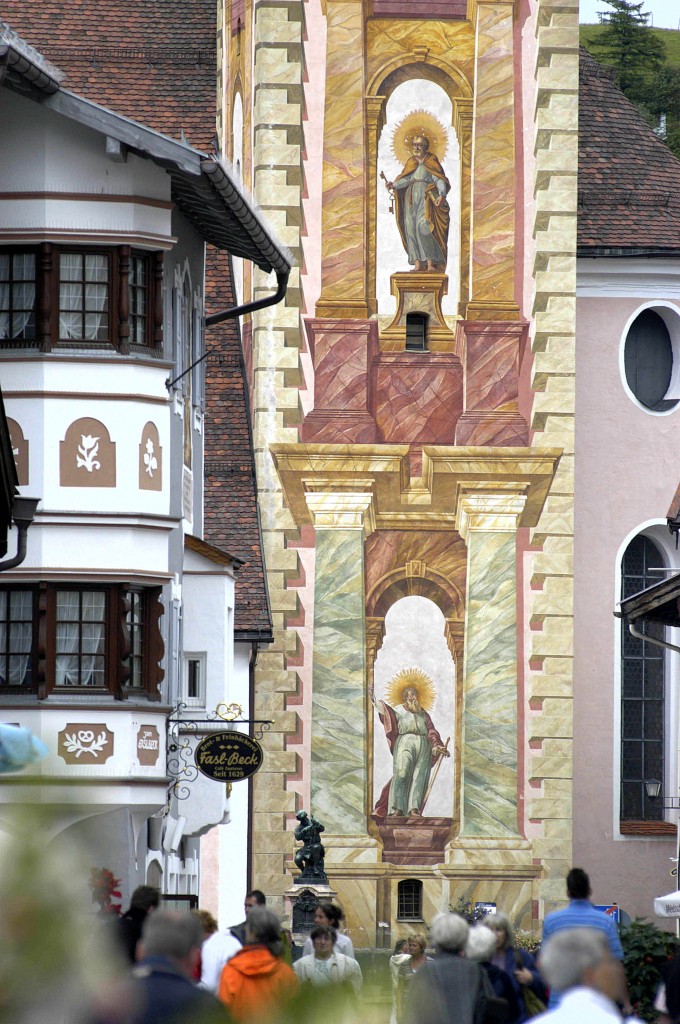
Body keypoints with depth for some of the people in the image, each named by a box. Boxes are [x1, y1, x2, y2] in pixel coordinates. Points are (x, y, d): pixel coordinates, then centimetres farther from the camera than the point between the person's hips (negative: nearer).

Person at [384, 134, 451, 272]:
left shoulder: (431, 162, 5)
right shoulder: (410, 162, 19)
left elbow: (440, 180, -4)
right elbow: (405, 180, 9)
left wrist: (441, 194, -21)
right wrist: (394, 185, -10)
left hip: (425, 199, -5)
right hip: (410, 198, 5)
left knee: (423, 227, -19)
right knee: (411, 228, -4)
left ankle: (430, 263, -18)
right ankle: (417, 263, -5)